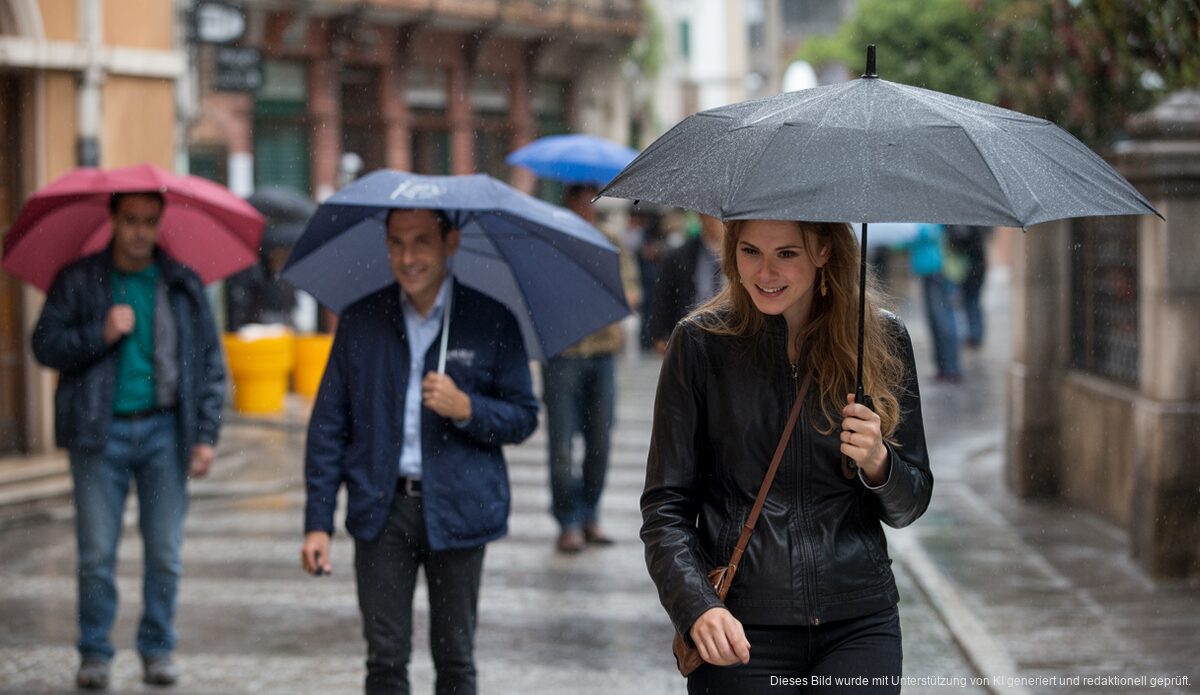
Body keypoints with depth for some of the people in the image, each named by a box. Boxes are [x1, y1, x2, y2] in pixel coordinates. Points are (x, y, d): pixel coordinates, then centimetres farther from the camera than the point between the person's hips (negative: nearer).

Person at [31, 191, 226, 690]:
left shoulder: (183, 285, 8)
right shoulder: (79, 282, 5)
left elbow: (211, 364, 9)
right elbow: (45, 345, -1)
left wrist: (206, 435, 2)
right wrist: (101, 334, -15)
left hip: (163, 429, 1)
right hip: (100, 432, -1)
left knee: (165, 552, 2)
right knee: (96, 553, -1)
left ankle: (158, 649, 15)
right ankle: (94, 653, 11)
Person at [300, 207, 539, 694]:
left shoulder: (492, 322, 1)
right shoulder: (361, 321, 5)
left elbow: (523, 418, 4)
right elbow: (328, 425, 7)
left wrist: (467, 410, -17)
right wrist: (318, 522, 0)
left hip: (456, 510, -1)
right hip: (382, 509, 1)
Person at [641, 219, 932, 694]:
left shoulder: (883, 339, 2)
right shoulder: (700, 343, -2)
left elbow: (909, 506, 7)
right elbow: (664, 508, -3)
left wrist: (877, 462, -14)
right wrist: (697, 607, -18)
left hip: (858, 622, 1)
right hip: (740, 628, -1)